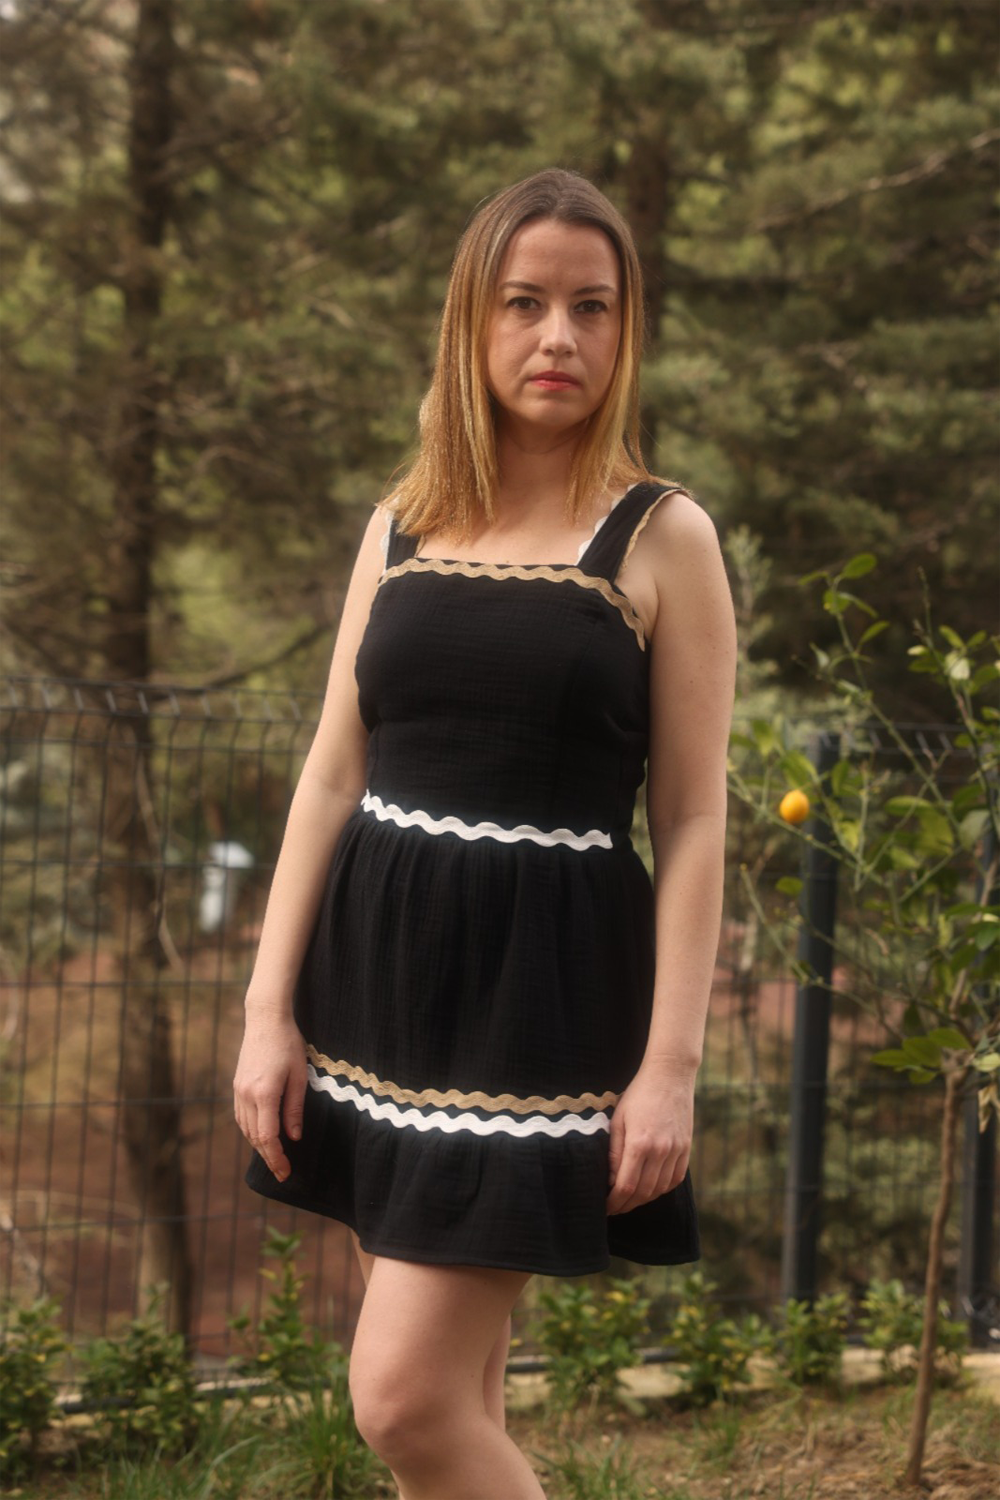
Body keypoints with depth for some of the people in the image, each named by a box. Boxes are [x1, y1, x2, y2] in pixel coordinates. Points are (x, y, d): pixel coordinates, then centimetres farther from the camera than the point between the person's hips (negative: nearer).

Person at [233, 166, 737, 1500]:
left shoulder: (663, 538, -2)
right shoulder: (402, 528, 10)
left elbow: (693, 824, -5)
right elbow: (332, 777, 9)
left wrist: (672, 1064, -12)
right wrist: (271, 1011, 3)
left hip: (544, 987, -5)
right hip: (382, 961, 5)